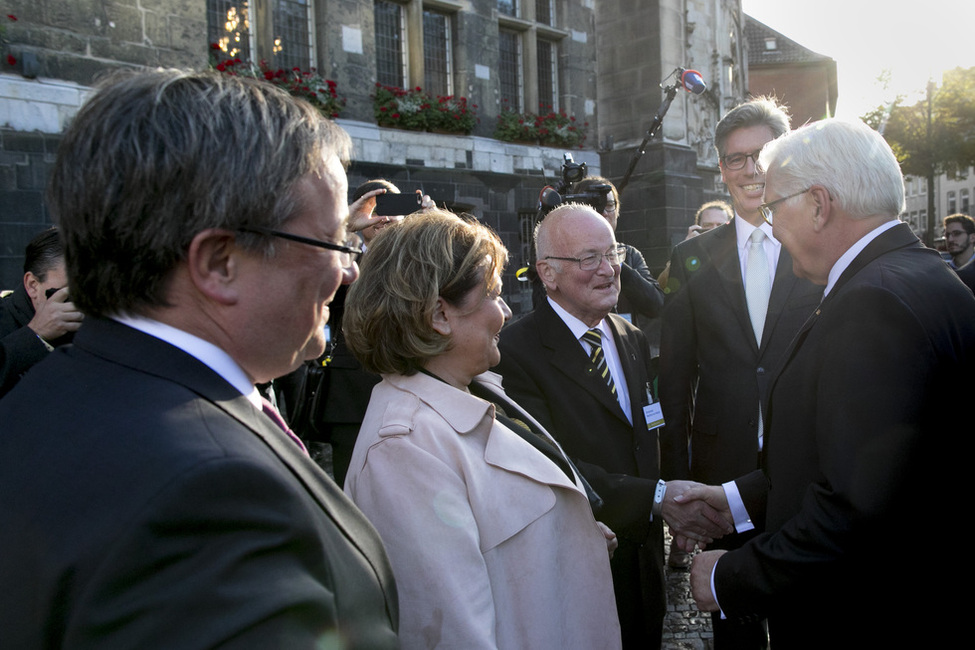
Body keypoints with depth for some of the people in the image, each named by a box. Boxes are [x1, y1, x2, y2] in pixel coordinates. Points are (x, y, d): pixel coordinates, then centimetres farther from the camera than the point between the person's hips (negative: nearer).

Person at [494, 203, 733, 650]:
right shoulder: (516, 350, -19)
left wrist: (678, 512, -1)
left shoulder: (633, 341, 8)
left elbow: (647, 441, 12)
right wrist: (657, 498, -29)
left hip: (644, 562, 7)